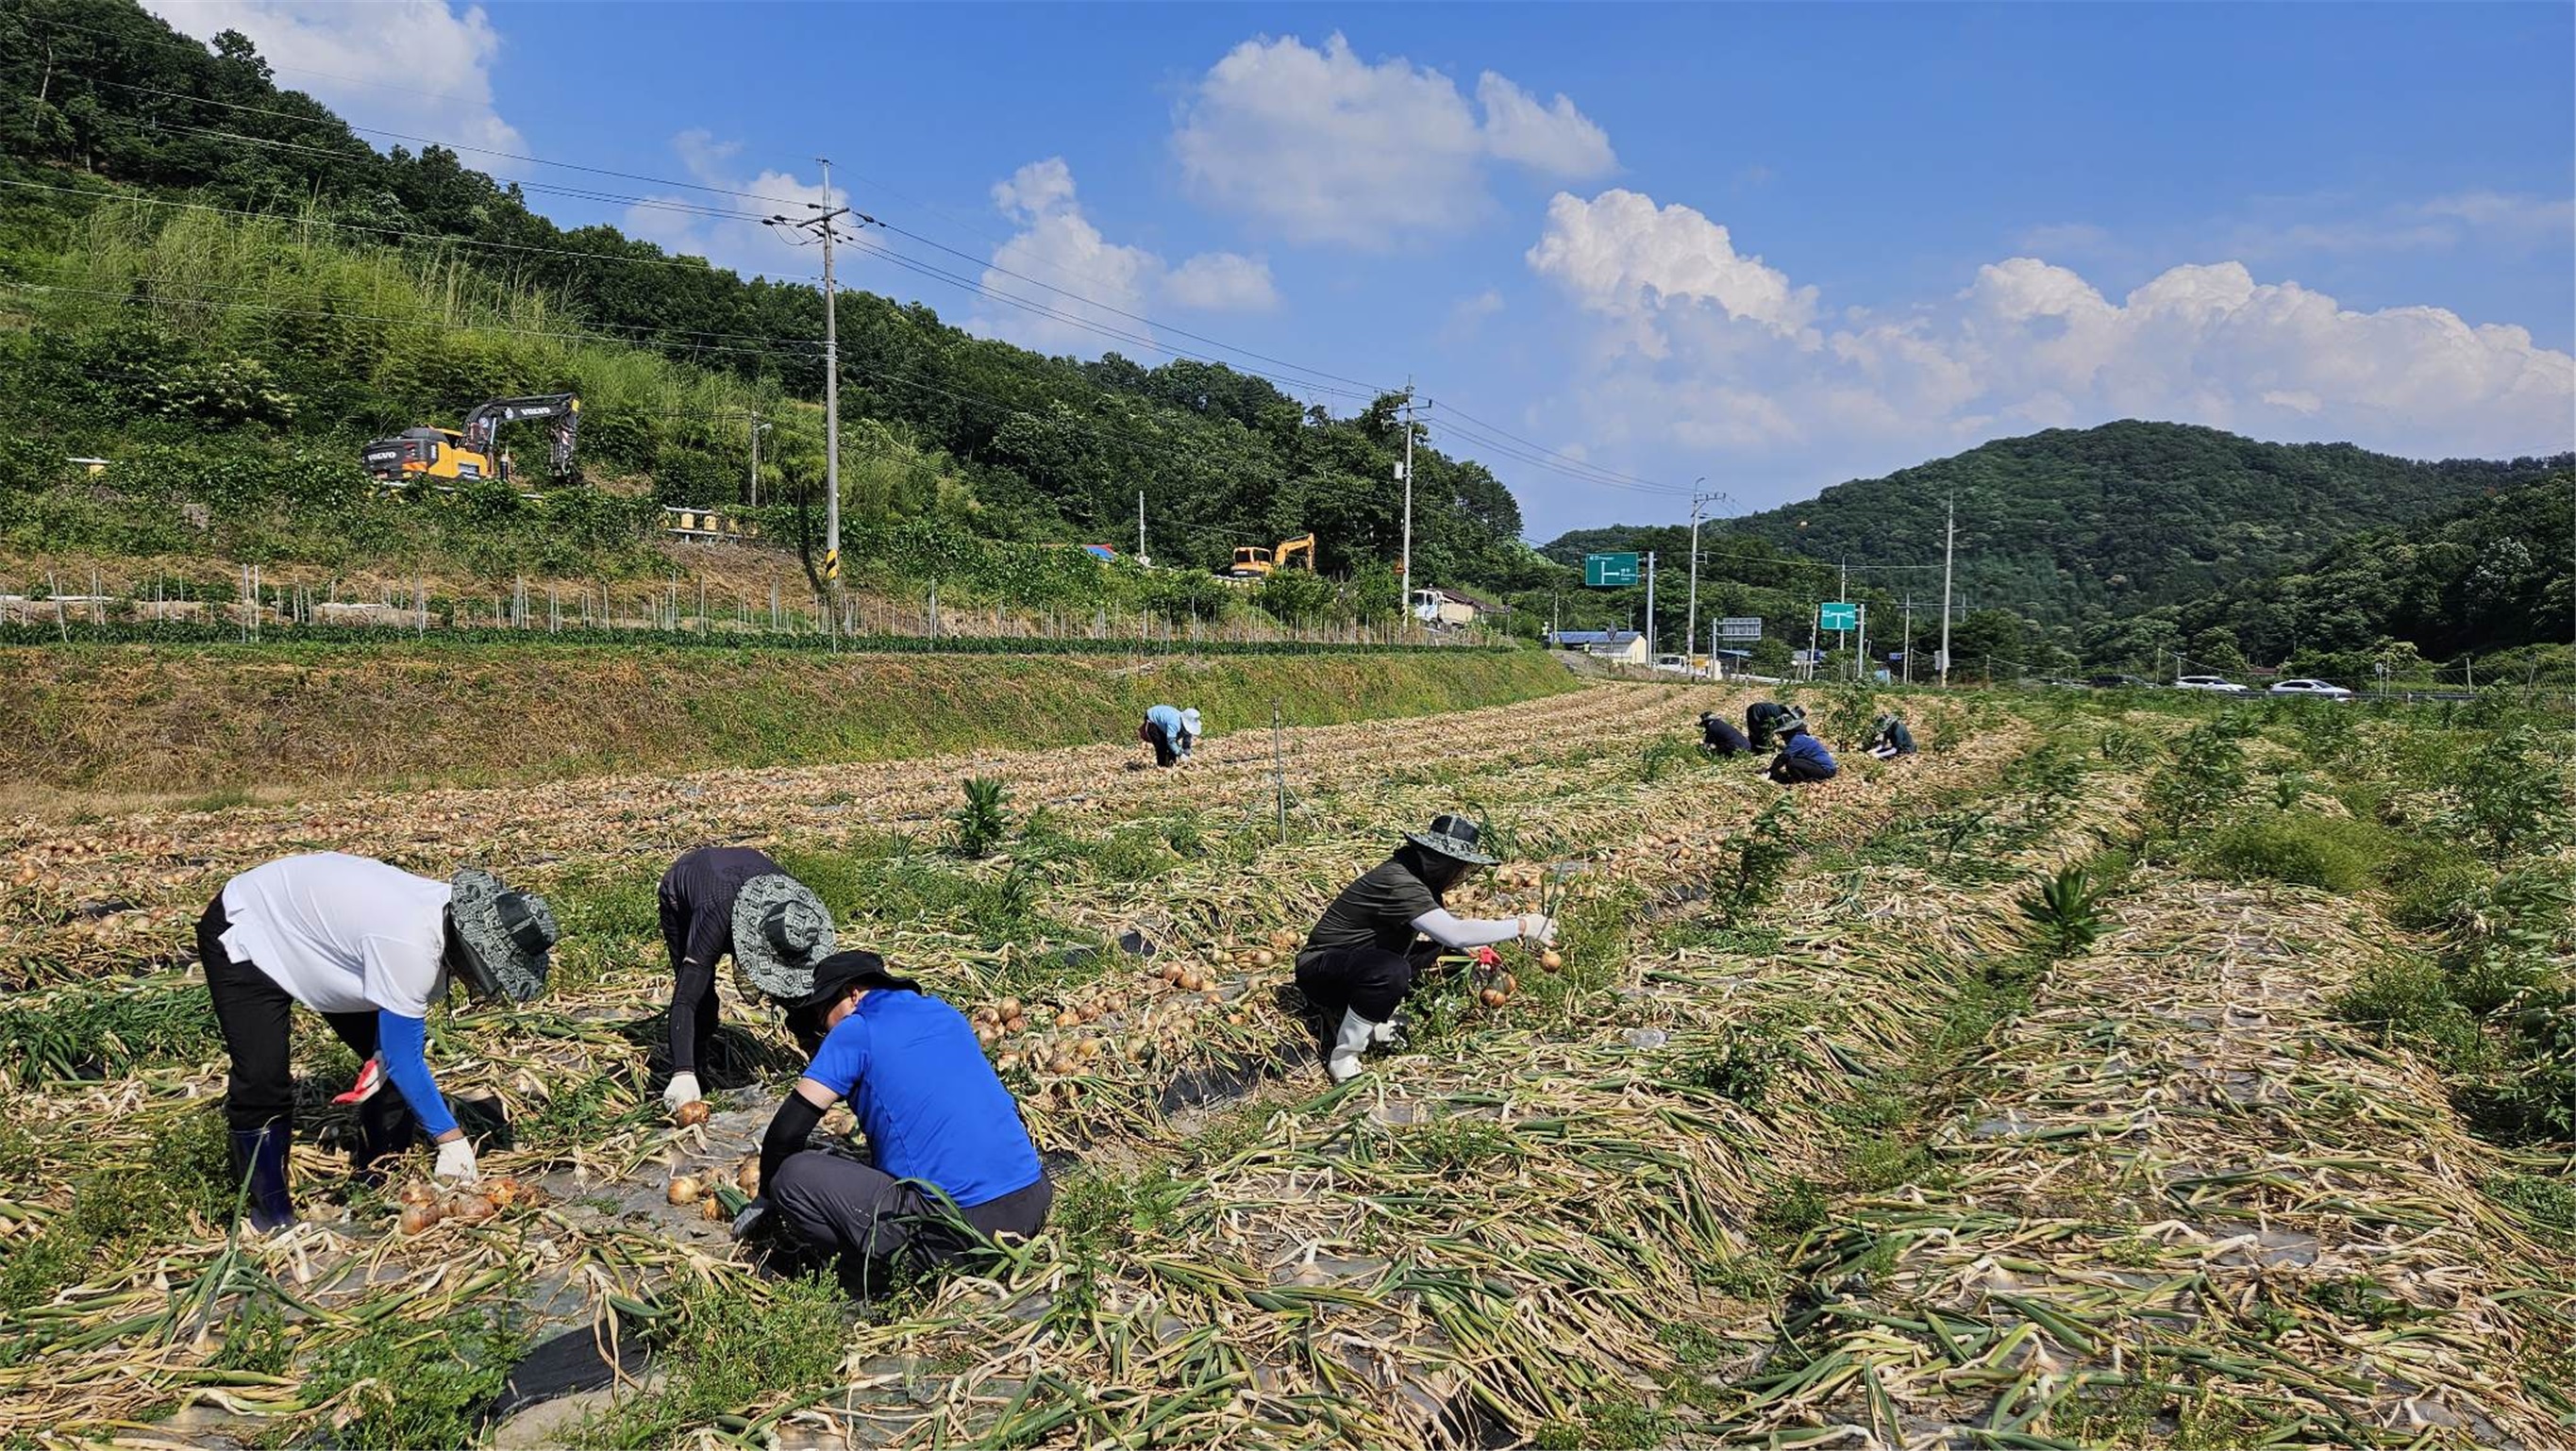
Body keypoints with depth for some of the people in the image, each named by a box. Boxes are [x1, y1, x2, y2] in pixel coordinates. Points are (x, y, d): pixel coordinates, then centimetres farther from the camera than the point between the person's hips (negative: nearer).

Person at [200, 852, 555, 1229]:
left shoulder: (452, 916, -17)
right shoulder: (410, 947, -41)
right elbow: (405, 1060, -32)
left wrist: (384, 1056, -21)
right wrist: (452, 1139, -26)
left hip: (316, 932, 8)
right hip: (244, 938, -8)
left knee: (392, 1056, 1)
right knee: (263, 1081, -16)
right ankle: (269, 1210, 2)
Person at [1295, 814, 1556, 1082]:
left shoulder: (1417, 876, 3)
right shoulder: (1399, 883, -27)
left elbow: (1446, 928, 16)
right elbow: (1455, 934, -34)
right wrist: (1522, 927, -26)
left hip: (1356, 963, 10)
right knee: (1393, 971, -36)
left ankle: (1342, 1010, 6)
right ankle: (1341, 1057, -17)